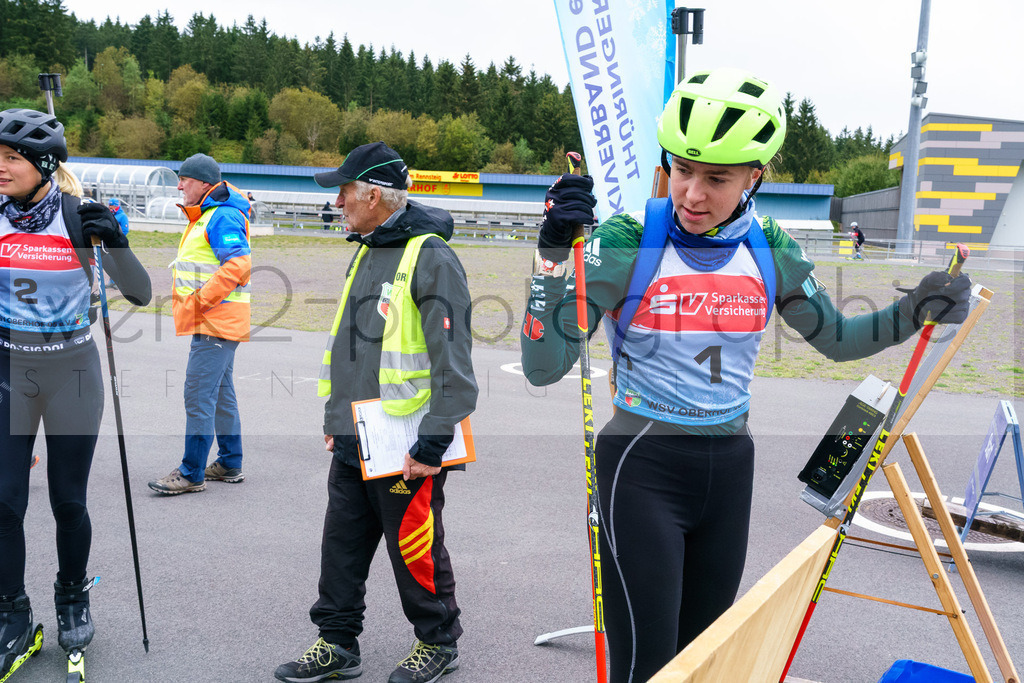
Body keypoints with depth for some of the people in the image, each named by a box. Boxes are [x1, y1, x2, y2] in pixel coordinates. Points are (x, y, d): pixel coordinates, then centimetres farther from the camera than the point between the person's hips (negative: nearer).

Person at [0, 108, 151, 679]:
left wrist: (115, 242, -28)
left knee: (68, 501, 5)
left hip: (72, 371, -2)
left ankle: (73, 599, 30)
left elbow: (140, 294, -13)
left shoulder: (82, 218, -9)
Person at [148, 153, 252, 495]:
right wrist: (189, 301, 14)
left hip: (216, 322, -11)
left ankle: (192, 474, -6)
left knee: (199, 394, -10)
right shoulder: (206, 216, 19)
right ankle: (230, 465, 25)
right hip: (213, 321, 11)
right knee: (221, 393, 16)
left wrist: (199, 300, -23)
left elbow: (237, 265, -27)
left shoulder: (222, 217, -15)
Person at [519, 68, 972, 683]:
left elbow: (835, 338, 14)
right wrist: (554, 256, -30)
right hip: (642, 470, -4)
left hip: (730, 469, 5)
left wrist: (916, 311, -2)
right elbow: (543, 367, -18)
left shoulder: (769, 250, 0)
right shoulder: (627, 241, -13)